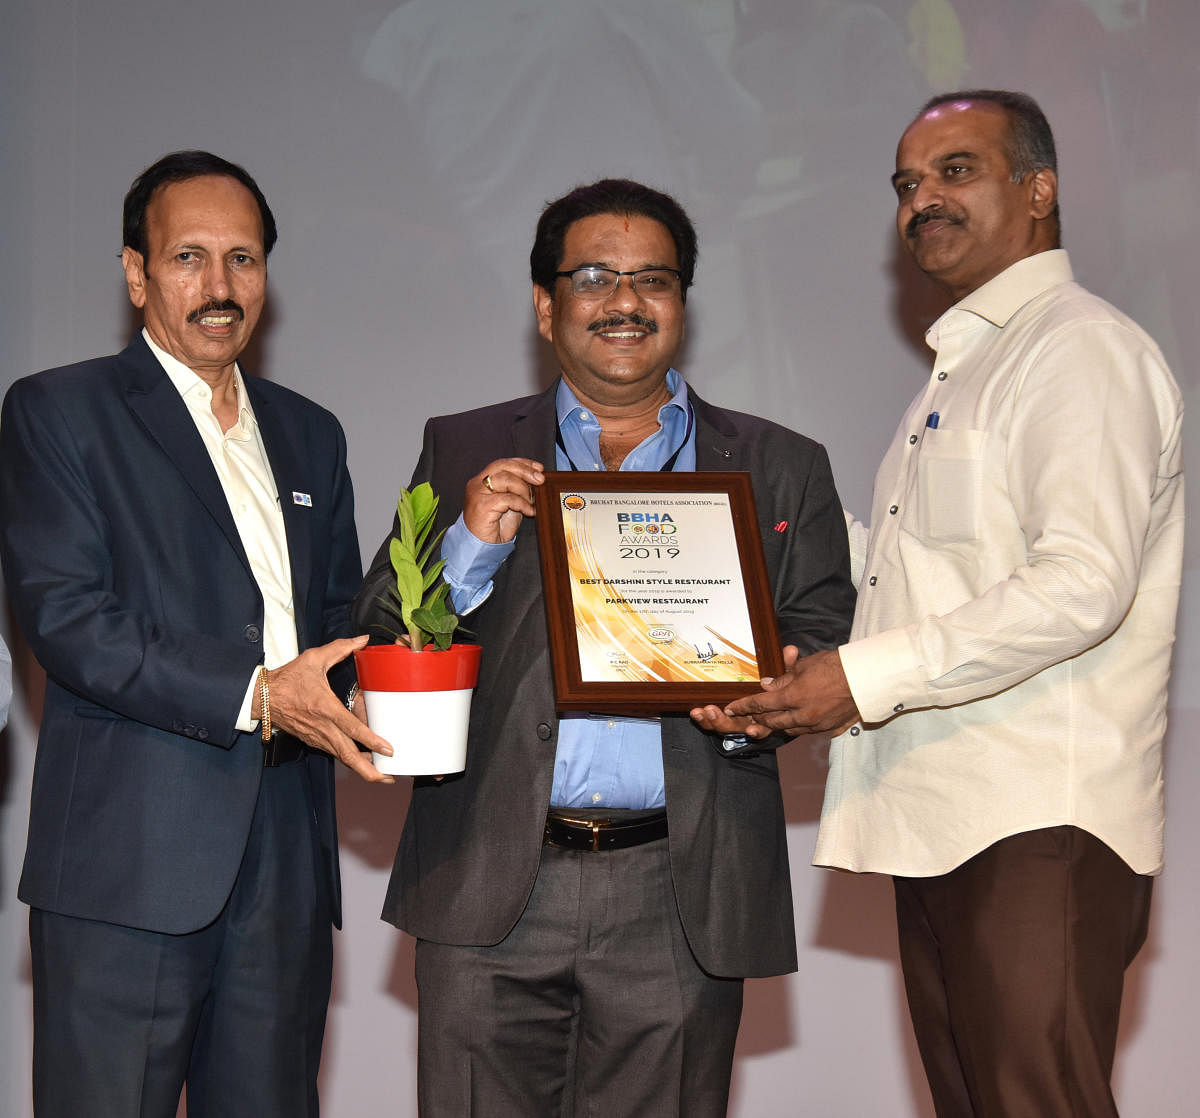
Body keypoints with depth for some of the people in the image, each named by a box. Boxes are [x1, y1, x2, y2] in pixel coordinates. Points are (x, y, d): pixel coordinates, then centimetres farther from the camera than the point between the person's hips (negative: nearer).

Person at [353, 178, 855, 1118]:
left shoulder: (779, 470, 13)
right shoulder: (464, 454, 14)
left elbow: (829, 646, 7)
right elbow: (379, 647, 9)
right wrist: (471, 546, -8)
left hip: (680, 904, 0)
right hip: (493, 895, 1)